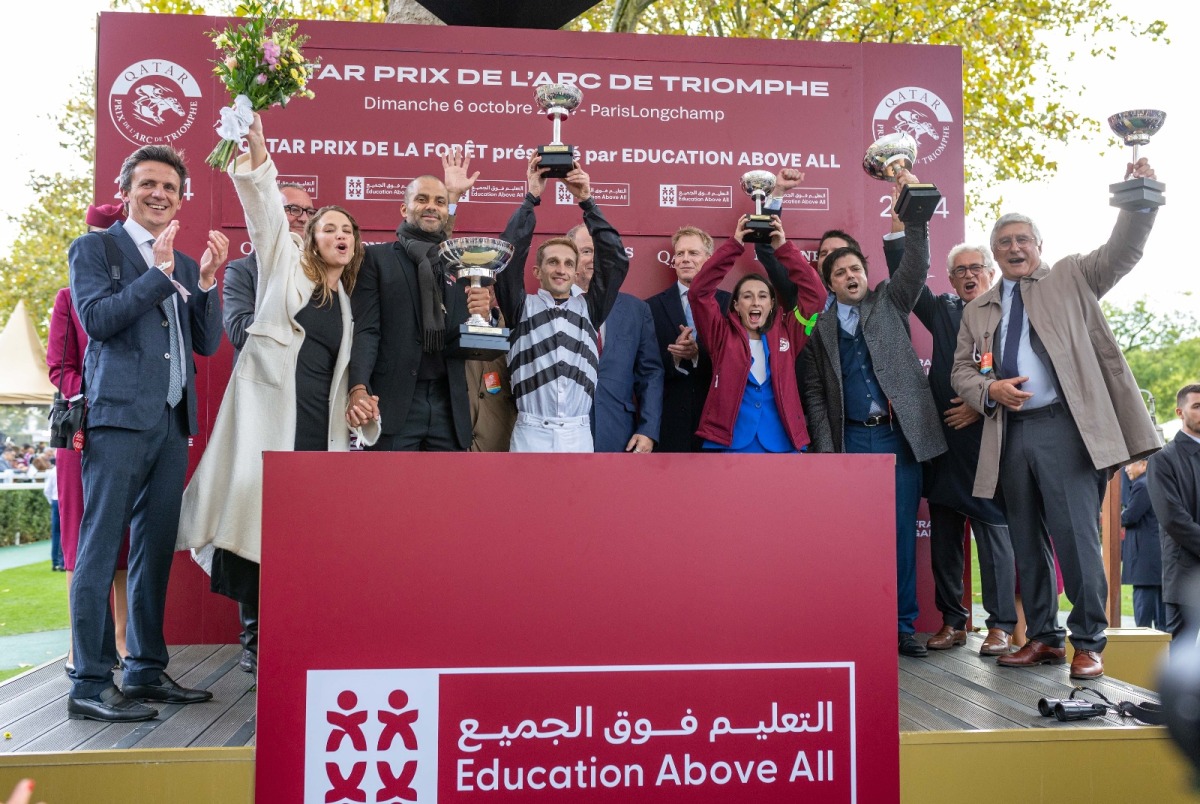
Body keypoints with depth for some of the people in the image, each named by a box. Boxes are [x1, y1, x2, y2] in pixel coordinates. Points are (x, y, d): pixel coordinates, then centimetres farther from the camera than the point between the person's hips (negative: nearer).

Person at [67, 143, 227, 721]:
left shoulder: (185, 264, 20)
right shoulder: (95, 248, 6)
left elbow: (208, 343, 13)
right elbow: (96, 318, -9)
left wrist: (207, 281, 0)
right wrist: (159, 271, -11)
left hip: (173, 422, 6)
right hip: (118, 416, -6)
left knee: (156, 550, 9)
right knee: (101, 549, -5)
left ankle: (147, 671, 17)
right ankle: (90, 684, -1)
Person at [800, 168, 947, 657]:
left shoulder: (889, 303, 13)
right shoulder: (820, 327, 9)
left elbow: (916, 265, -2)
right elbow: (814, 393, 6)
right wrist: (826, 450, -2)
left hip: (898, 435, 1)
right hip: (849, 439, 0)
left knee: (901, 533, 3)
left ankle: (902, 626, 12)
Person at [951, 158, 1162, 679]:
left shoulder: (1070, 278, 11)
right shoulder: (978, 310, 18)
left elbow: (1122, 251, -3)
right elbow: (961, 371, 14)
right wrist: (989, 390, -6)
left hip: (1065, 426, -4)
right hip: (1010, 432, 4)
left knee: (1077, 535, -8)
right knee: (1026, 541, 9)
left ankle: (1088, 642, 5)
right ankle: (1043, 638, 20)